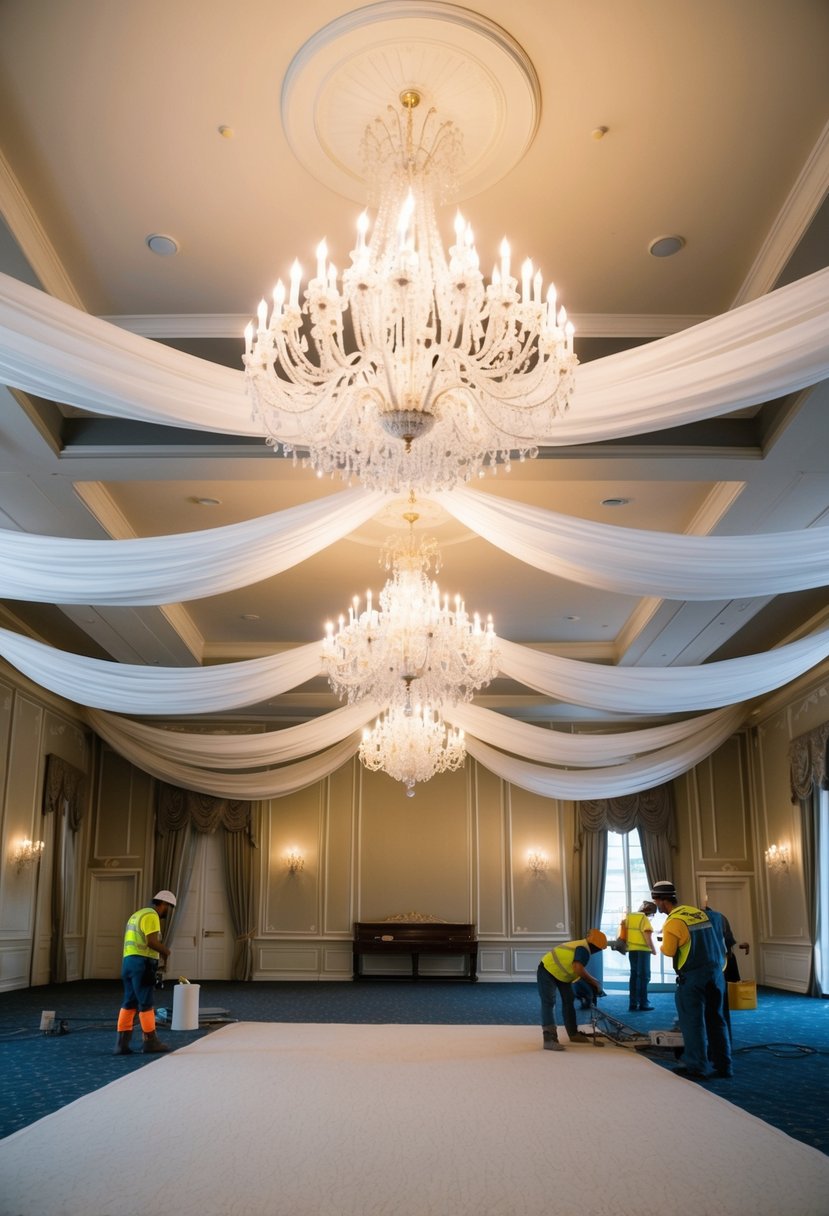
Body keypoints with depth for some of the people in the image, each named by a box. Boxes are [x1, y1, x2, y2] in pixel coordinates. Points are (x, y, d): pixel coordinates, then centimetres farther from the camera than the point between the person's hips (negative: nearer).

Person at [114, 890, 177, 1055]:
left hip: (128, 962, 9)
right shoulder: (151, 916, -9)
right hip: (142, 963, -9)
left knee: (129, 1003, 8)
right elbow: (152, 941, -20)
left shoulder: (137, 915, 23)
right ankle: (150, 1041, 7)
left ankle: (122, 1043, 3)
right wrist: (165, 951, -2)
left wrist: (156, 962, 21)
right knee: (146, 1003, -1)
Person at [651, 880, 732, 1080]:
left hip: (692, 976, -7)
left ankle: (697, 1068, 5)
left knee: (693, 1023, 2)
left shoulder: (673, 922, -13)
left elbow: (668, 951, -13)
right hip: (715, 972, 7)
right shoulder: (699, 913, 8)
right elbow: (717, 940, 12)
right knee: (716, 1020, 15)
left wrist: (663, 942, 6)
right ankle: (723, 1065, 20)